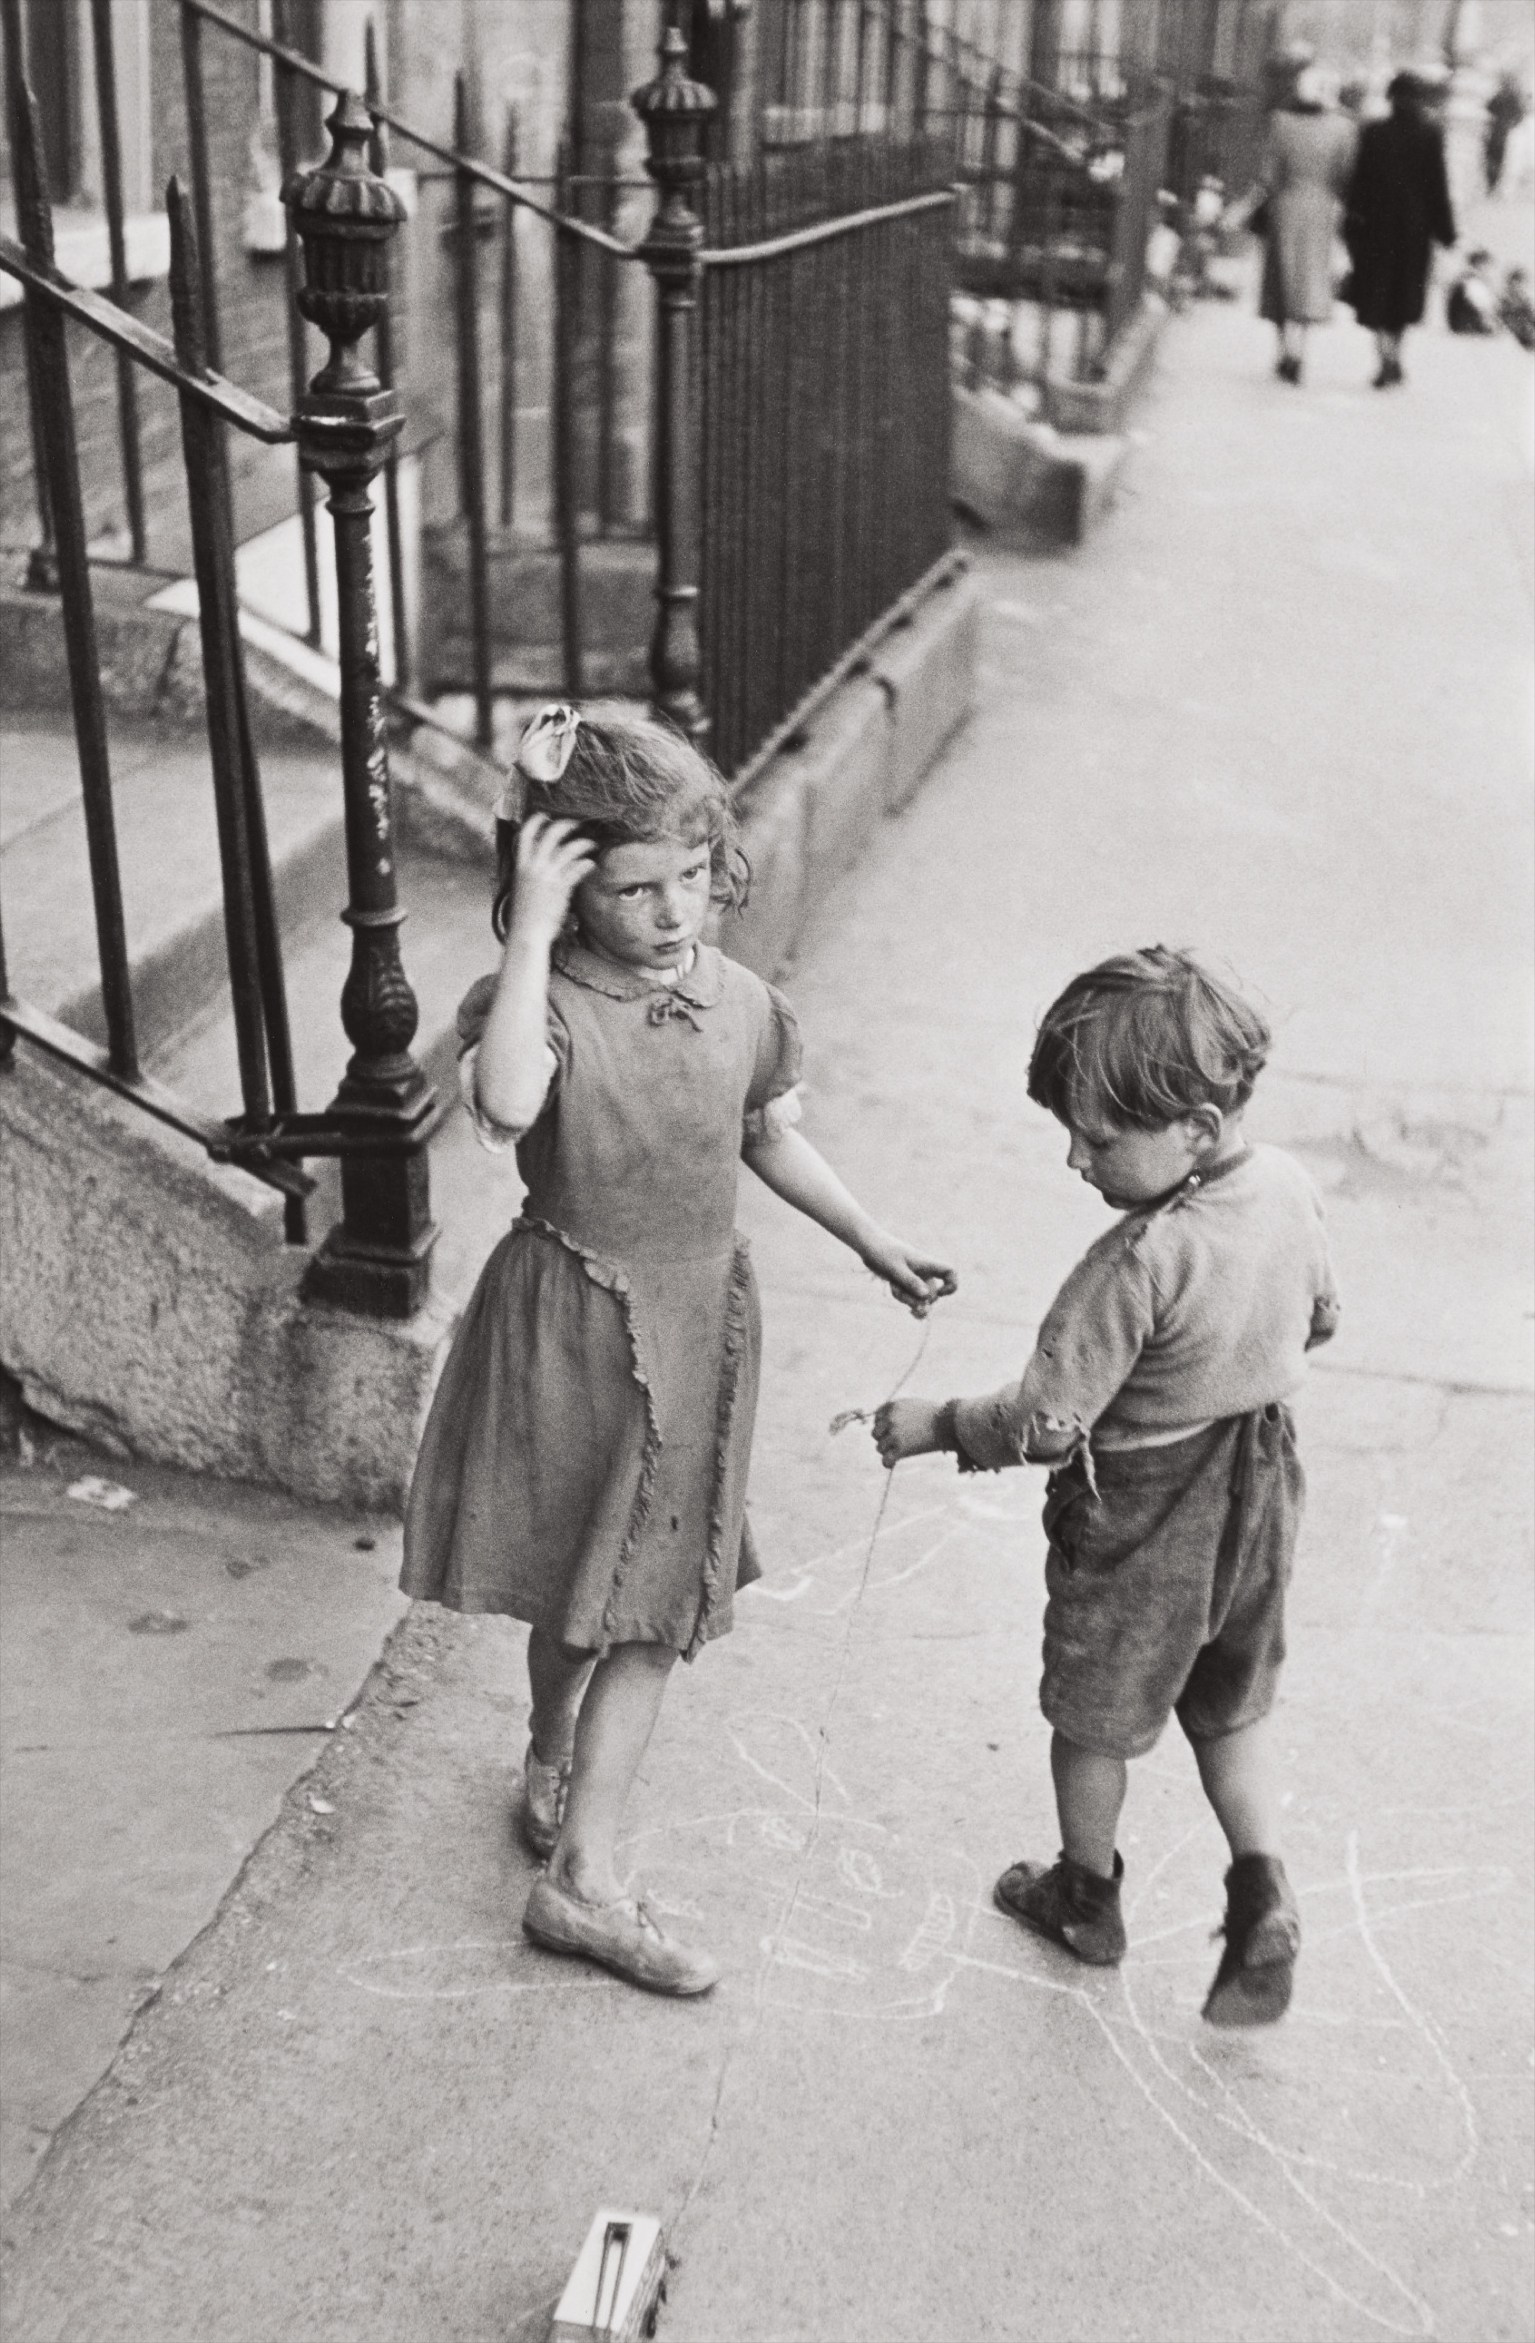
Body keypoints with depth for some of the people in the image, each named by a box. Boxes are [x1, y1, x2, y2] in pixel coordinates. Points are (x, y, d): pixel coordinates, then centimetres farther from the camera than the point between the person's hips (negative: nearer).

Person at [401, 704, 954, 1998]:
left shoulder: (741, 1003, -3)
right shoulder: (542, 999, -18)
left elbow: (772, 1137, 14)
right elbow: (505, 1104, -41)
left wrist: (874, 1241, 13)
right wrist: (530, 928, -38)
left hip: (698, 1321, 4)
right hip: (570, 1321, -4)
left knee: (650, 1603, 8)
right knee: (572, 1586, 14)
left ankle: (582, 1877, 23)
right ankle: (556, 1755, 41)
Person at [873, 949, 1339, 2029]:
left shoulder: (1140, 1262, -34)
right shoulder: (1291, 1190, -12)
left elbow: (1046, 1423, -29)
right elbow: (1318, 1320, 7)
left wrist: (934, 1425, -15)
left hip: (1139, 1523, -6)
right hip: (1259, 1497, 7)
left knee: (1096, 1719, 19)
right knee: (1232, 1713, 27)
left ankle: (1088, 1899, 40)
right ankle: (1264, 1901, 19)